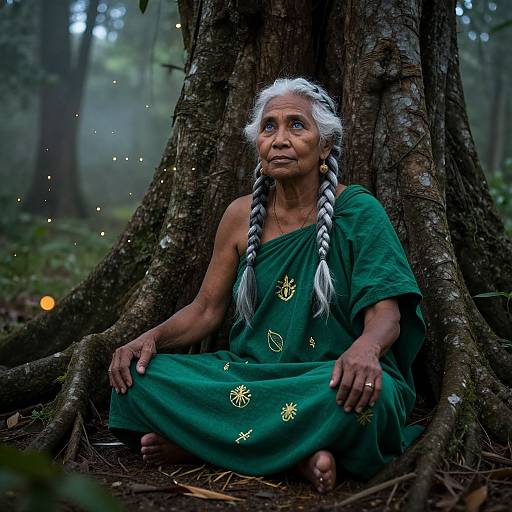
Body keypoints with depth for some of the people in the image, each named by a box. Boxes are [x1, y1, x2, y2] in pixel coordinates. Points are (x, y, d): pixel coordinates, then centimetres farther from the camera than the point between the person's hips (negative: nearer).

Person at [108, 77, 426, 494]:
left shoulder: (358, 210, -6)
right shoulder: (242, 216, 5)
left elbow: (386, 313, -12)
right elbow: (205, 310, 9)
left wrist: (365, 348, -36)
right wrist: (152, 337, -11)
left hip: (330, 377, -3)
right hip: (250, 371, 4)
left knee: (365, 392, -39)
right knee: (138, 377, -17)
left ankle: (199, 444, -21)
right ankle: (295, 454, -20)